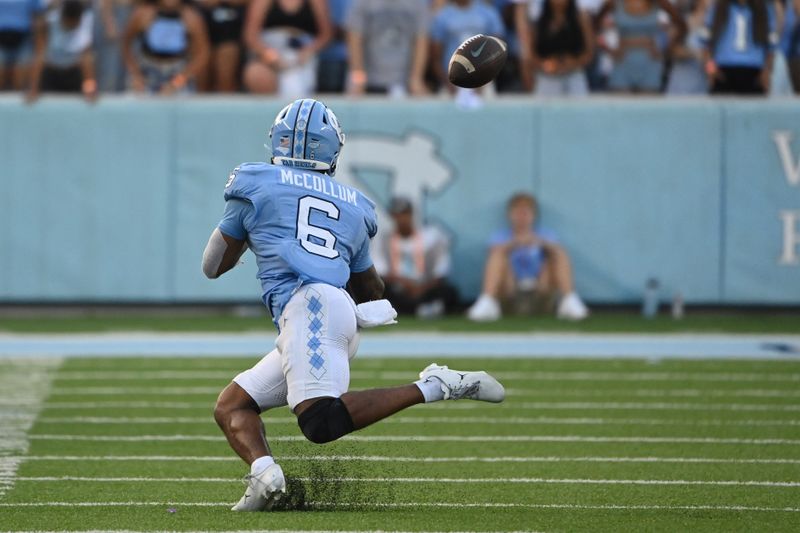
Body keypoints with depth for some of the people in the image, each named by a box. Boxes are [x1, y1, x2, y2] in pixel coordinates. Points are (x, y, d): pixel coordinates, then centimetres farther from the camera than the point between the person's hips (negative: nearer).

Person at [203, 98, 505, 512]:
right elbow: (371, 289, 38)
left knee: (321, 423, -25)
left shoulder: (255, 182, 16)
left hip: (308, 306, -7)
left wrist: (246, 232, 46)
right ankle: (263, 474, -20)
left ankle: (432, 388, -27)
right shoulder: (352, 205, 29)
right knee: (231, 407, 11)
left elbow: (215, 265, 26)